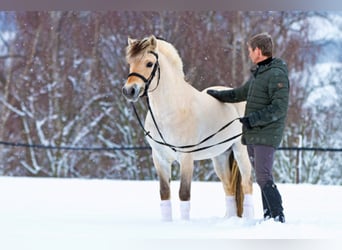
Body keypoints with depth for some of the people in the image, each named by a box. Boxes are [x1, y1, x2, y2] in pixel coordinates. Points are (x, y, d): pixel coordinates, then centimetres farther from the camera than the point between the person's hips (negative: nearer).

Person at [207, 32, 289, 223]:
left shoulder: (277, 74, -14)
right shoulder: (258, 73, 17)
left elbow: (279, 108, -20)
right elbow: (242, 93, 34)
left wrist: (254, 119, -24)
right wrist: (219, 95, 38)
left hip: (267, 135, -10)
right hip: (252, 135, 10)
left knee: (264, 177, -15)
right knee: (261, 177, 11)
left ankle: (278, 217, -14)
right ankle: (269, 215, 15)